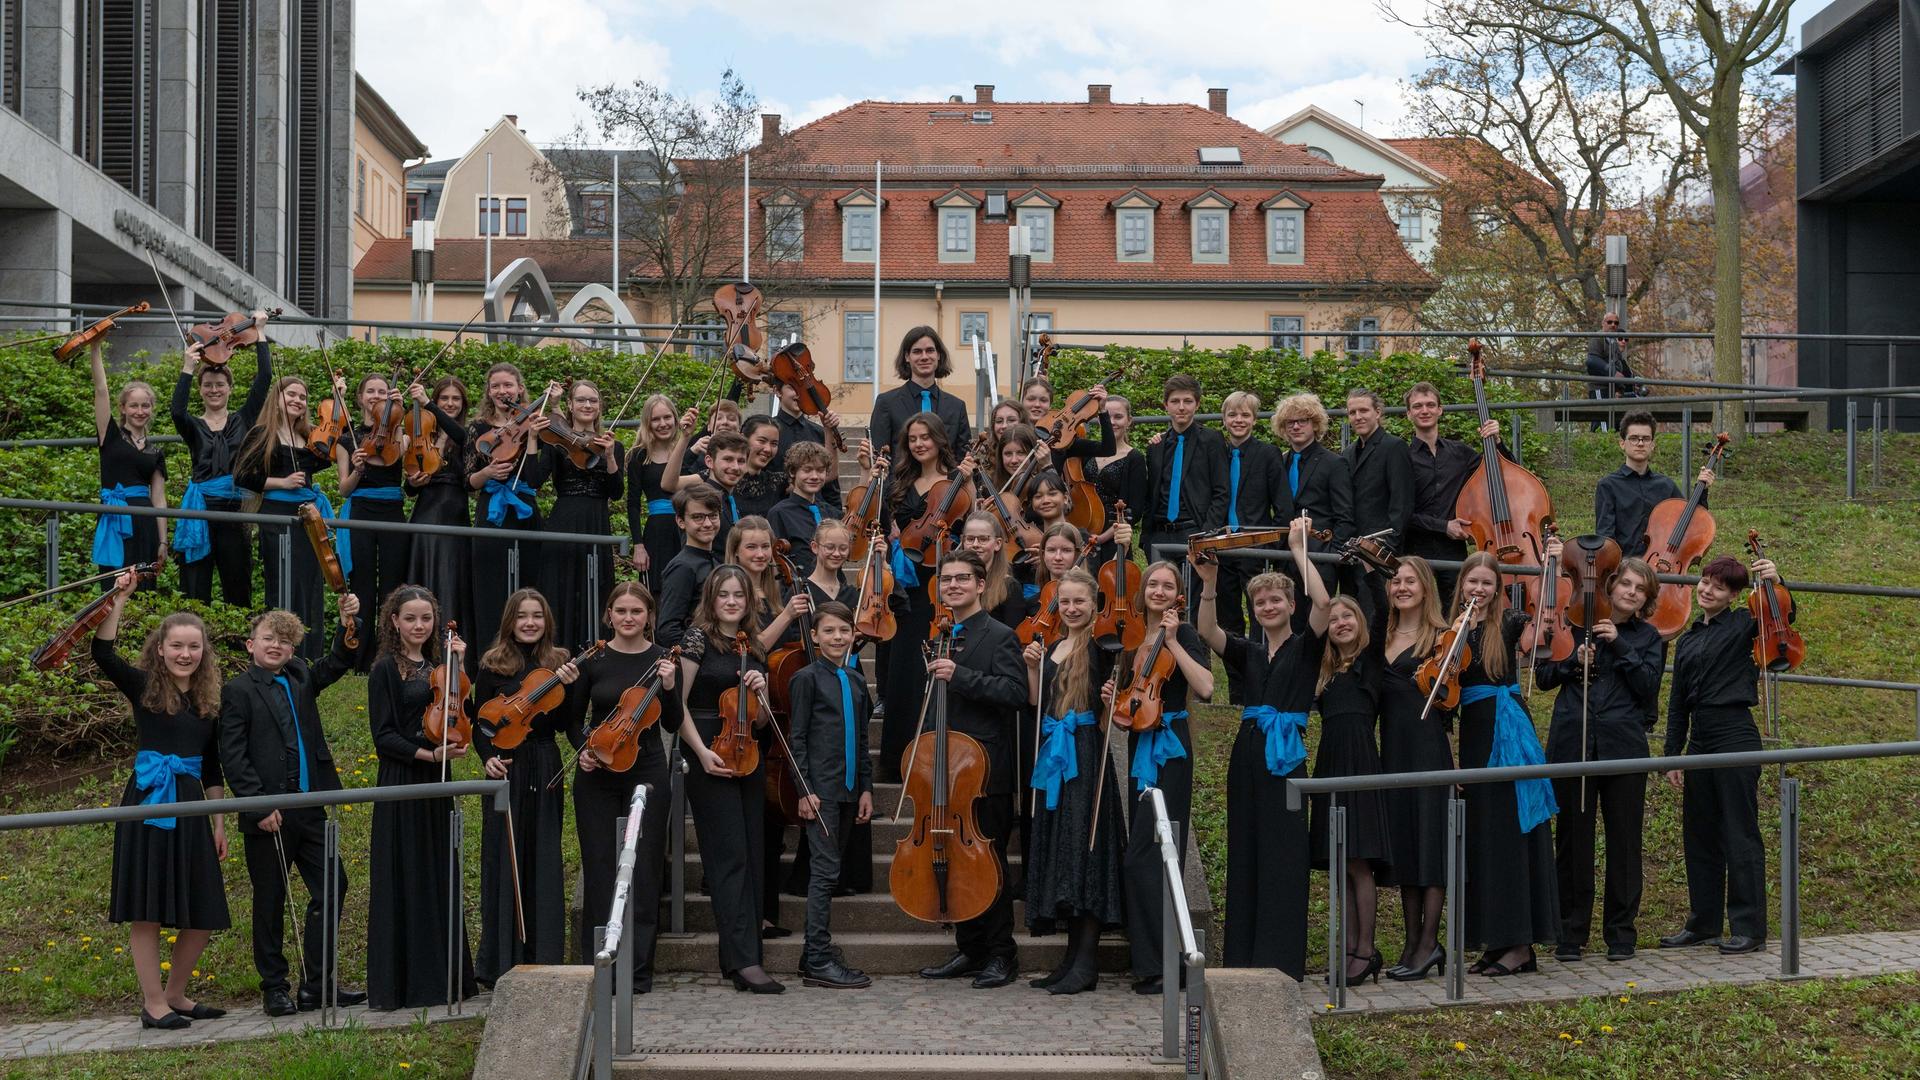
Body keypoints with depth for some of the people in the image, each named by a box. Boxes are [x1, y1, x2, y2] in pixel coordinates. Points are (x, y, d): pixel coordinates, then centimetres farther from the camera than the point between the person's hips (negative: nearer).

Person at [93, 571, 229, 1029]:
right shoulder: (143, 687, -1)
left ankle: (175, 994, 22)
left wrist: (220, 823, 15)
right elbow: (103, 652, -19)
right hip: (149, 803, -5)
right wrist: (119, 598, -25)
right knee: (148, 908, -3)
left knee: (203, 914, 5)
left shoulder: (208, 699, 12)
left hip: (190, 808, 5)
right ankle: (153, 1003, 6)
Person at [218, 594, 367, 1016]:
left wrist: (348, 625, -10)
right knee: (270, 901, 4)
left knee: (332, 887, 5)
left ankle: (316, 984, 12)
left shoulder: (300, 677, 12)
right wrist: (259, 806, -17)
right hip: (267, 815, -6)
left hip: (310, 808, 6)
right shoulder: (237, 691, -5)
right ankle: (274, 986, 15)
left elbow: (338, 664, 10)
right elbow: (232, 757, -10)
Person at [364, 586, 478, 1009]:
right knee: (403, 882, -4)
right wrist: (429, 754, -21)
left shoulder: (437, 664, 12)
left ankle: (441, 977, 16)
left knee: (440, 880, 9)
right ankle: (397, 983, 1)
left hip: (437, 783, 6)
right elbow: (384, 736, -10)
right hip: (402, 783, -6)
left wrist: (458, 666, -2)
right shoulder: (386, 670, -6)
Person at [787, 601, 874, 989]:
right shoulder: (807, 678, -4)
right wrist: (804, 790, -12)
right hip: (820, 789, -7)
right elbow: (797, 738, -7)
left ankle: (815, 956, 14)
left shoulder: (856, 681, 15)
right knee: (825, 870, -10)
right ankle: (819, 960, -9)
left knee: (827, 871, 9)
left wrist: (865, 787, 13)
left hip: (847, 789, 7)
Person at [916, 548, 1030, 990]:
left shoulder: (999, 637, -7)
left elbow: (1015, 693, -21)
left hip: (986, 771, -7)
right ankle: (968, 950, 19)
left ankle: (1000, 954, 5)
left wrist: (959, 675, -25)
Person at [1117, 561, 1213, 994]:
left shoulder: (1184, 634, -6)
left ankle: (1157, 962, -10)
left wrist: (1173, 642, -20)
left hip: (1169, 749, -7)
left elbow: (1205, 688, -22)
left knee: (1143, 856, -13)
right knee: (1145, 856, 10)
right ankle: (1150, 961, 17)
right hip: (1139, 746, 7)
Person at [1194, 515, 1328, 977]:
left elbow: (1322, 602, -15)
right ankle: (1243, 958, 11)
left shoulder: (1305, 647, 3)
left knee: (1283, 856, -7)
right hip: (1247, 754, 5)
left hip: (1287, 754, -5)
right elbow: (1207, 630, -1)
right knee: (1245, 855, 6)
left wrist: (1298, 549, -11)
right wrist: (1210, 583, -13)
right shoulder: (1248, 652, 15)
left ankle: (1281, 960, -6)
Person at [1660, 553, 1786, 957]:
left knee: (1739, 834, -4)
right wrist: (1672, 755, 14)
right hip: (1699, 741, 7)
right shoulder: (1687, 641, 17)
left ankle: (1749, 927, 0)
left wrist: (1776, 584, -34)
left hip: (1735, 737, -7)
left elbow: (1783, 618, -17)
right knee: (1699, 836, 11)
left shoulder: (1743, 624, 1)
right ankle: (1704, 924, 20)